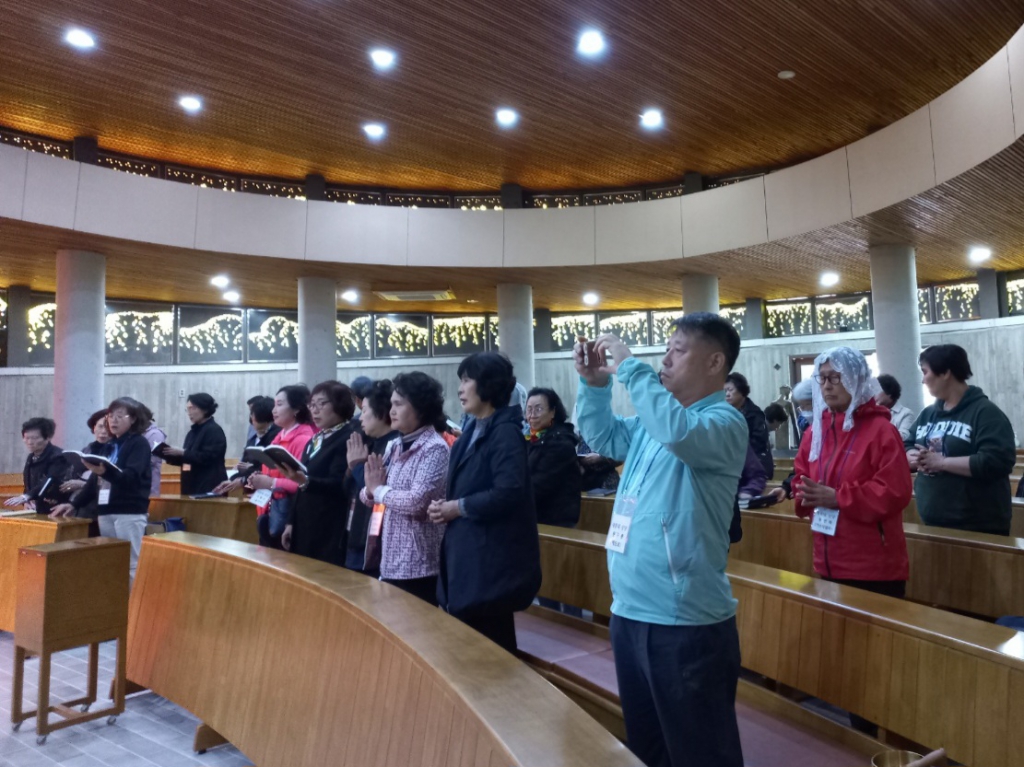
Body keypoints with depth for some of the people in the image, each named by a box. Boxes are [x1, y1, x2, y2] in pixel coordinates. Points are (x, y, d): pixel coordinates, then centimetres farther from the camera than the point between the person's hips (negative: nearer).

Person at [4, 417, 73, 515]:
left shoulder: (58, 457, -16)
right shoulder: (31, 458, 12)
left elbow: (50, 481, -32)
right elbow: (29, 484, 19)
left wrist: (25, 497, -45)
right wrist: (26, 501, -2)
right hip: (40, 511, 8)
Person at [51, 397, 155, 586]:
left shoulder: (139, 443, -4)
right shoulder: (109, 446, 17)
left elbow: (130, 477, -18)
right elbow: (95, 481, 21)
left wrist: (104, 471, -34)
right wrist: (74, 505, 13)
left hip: (130, 513, -7)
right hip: (106, 512, 7)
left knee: (131, 566, -8)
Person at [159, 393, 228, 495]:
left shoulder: (214, 431, -9)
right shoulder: (193, 432, 17)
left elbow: (207, 457, -19)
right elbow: (185, 460, 20)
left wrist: (183, 452, -16)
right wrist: (167, 454, 3)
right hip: (192, 487, 8)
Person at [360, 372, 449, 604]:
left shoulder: (435, 448, -13)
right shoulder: (394, 447, 9)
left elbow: (416, 502, -25)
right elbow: (369, 497, 13)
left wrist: (379, 490, -10)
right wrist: (370, 489, -10)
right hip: (389, 560, 8)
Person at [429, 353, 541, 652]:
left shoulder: (505, 431, -15)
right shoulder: (473, 431, 13)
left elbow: (507, 493, -25)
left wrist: (458, 508, -15)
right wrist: (445, 505, 0)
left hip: (493, 557, -9)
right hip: (467, 552, 9)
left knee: (490, 644, 2)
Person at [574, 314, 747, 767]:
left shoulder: (725, 422, -14)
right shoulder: (650, 420, 11)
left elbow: (679, 432, -35)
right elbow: (603, 438, 22)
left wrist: (629, 367, -25)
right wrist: (594, 384, 6)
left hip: (686, 621, -8)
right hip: (629, 612, 8)